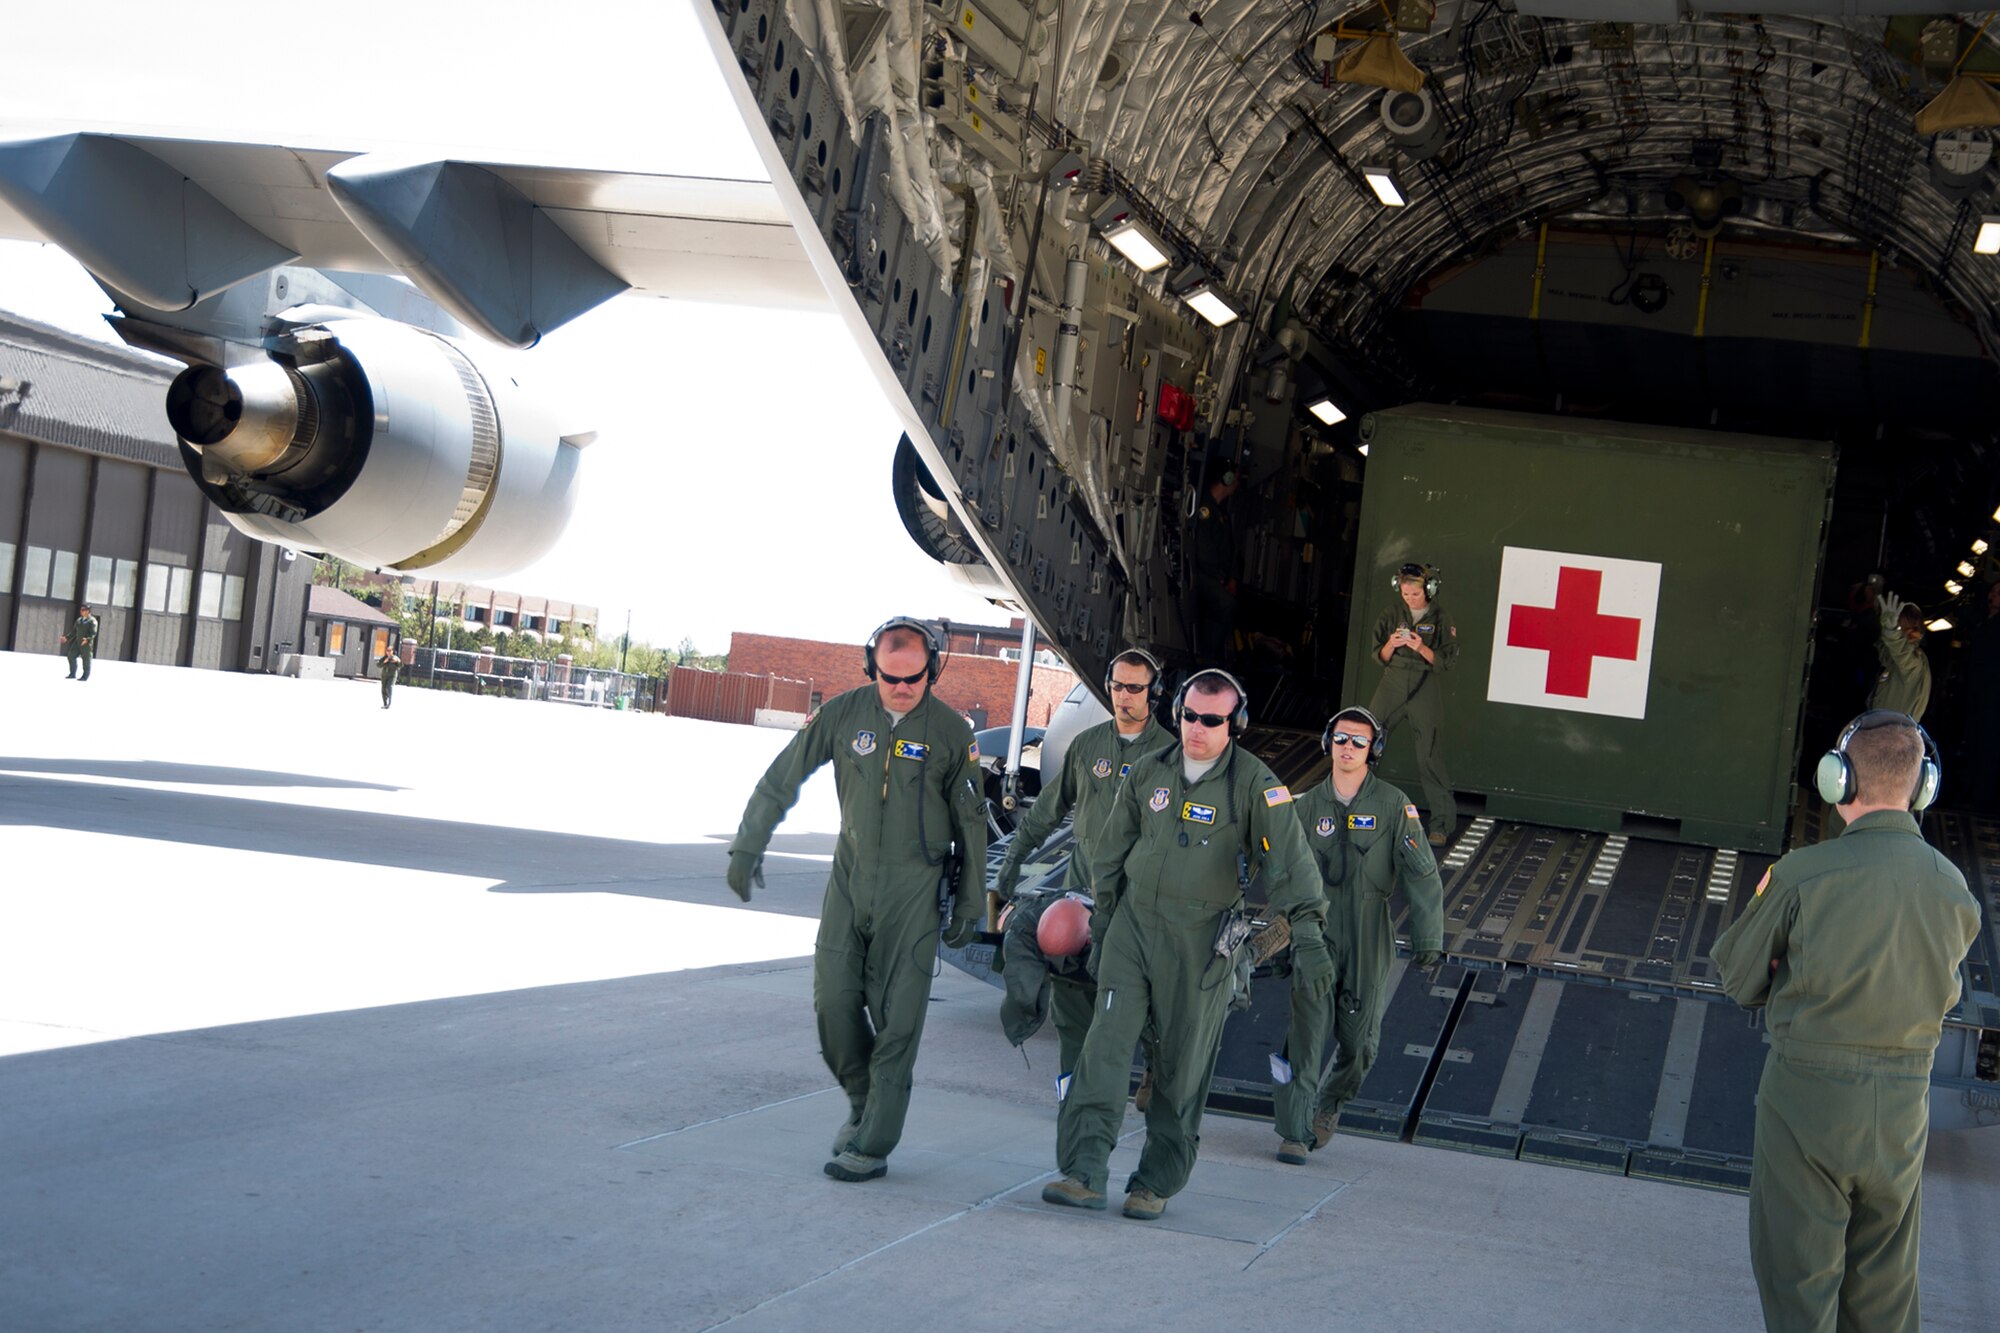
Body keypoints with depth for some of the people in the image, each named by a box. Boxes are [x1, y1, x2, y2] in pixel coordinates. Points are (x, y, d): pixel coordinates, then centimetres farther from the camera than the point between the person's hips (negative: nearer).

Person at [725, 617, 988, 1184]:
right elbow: (781, 780, 6)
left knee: (896, 1016, -4)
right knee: (833, 1000, 2)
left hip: (913, 888, -3)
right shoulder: (843, 713, -2)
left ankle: (873, 1145, 1)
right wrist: (747, 846, 3)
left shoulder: (951, 732, -5)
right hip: (850, 876, 3)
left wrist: (969, 904, 4)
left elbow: (971, 822, 3)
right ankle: (864, 1102, 27)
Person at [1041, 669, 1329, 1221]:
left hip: (1202, 941, -3)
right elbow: (1111, 851, 15)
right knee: (1107, 1043, -7)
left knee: (1183, 1066, 3)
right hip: (1134, 923, 3)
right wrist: (1102, 923, 17)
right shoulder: (1150, 771, 4)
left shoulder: (1254, 784, -9)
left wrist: (1307, 936, -26)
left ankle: (1156, 1182, 13)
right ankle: (1084, 1173, -9)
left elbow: (1289, 860, -16)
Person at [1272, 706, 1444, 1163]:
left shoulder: (1394, 806, -1)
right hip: (1316, 936, 1)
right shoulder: (1308, 806, 7)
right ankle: (1294, 1131, -4)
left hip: (1368, 943, -1)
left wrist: (1428, 941, -12)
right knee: (1307, 1031, -10)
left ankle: (1330, 1105, 32)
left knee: (1359, 1040, 4)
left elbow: (1422, 877, -4)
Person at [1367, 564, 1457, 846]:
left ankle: (1442, 825, 2)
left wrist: (1421, 648, -20)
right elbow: (1380, 657, 8)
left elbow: (1446, 661, -4)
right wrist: (1390, 645, -14)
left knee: (1430, 759, -5)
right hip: (1392, 685, 3)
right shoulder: (1392, 615, 5)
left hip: (1425, 690, -3)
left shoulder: (1441, 618, -2)